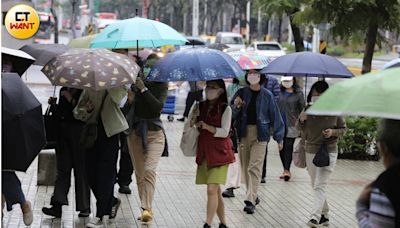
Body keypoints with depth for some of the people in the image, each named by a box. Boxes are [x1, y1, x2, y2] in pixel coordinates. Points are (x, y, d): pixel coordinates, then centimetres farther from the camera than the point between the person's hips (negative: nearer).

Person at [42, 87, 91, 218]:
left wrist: (71, 99, -17)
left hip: (79, 133, -6)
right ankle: (57, 206, -7)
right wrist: (53, 105, 0)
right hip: (63, 131, 6)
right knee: (63, 169, 0)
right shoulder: (63, 91, 14)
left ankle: (84, 207, 8)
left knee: (81, 169, 0)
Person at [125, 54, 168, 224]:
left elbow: (159, 106, -18)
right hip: (135, 132, 4)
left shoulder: (161, 85, -2)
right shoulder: (137, 82, 4)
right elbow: (129, 108, 9)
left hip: (154, 133, -4)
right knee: (139, 173, 6)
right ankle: (146, 208, 16)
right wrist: (130, 100, -12)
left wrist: (144, 90, -22)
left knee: (149, 170, -18)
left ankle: (147, 208, -23)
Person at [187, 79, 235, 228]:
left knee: (212, 189, -15)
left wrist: (207, 126, -24)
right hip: (204, 152, 5)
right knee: (215, 190, 12)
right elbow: (187, 127, 6)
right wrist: (193, 118, -14)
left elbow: (224, 132, -11)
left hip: (219, 153, -5)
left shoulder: (225, 109, -4)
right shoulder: (200, 106, 9)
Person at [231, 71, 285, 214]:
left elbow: (275, 116, 5)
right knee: (245, 167, 9)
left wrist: (279, 137, 5)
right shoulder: (241, 93, 5)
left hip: (260, 134, -3)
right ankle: (253, 196, 25)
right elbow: (233, 115, 6)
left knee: (255, 167, -11)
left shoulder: (267, 95, 0)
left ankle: (250, 201, -14)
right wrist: (236, 107, -16)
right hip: (244, 133, 3)